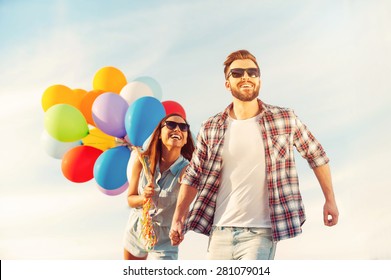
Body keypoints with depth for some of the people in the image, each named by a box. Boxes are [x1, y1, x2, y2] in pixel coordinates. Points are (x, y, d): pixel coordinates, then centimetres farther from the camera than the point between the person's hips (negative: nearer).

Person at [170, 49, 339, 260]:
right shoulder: (210, 128, 1)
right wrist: (178, 218, -2)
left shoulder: (285, 120, -2)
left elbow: (316, 155, 9)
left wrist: (330, 199, 8)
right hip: (220, 232, 3)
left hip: (260, 232, -2)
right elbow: (193, 176, 5)